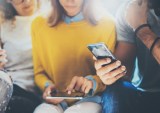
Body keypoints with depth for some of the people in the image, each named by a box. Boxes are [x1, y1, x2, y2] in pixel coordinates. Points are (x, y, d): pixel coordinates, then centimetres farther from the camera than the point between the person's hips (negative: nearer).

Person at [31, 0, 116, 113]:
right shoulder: (40, 24, 8)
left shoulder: (106, 24, 0)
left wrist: (92, 82, -17)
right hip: (54, 100, 2)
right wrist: (47, 86, -6)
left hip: (90, 98, -2)